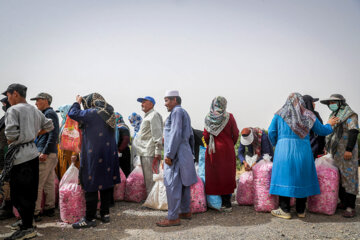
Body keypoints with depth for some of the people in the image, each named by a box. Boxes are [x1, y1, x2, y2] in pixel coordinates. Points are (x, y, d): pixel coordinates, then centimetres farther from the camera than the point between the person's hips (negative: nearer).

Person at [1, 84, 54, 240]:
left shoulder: (13, 110, -9)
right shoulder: (35, 111, 14)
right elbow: (49, 126, 23)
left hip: (20, 155, -8)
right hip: (33, 153, 8)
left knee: (19, 193, -3)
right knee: (30, 192, 16)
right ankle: (27, 221, 29)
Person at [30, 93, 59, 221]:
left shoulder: (49, 113, -8)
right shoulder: (47, 114, 22)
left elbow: (53, 134, -19)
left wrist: (45, 152, -23)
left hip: (46, 154, -10)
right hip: (51, 154, 10)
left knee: (37, 184, -8)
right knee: (49, 183, 13)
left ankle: (35, 212, -5)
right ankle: (49, 208, 21)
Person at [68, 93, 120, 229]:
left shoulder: (92, 113, -14)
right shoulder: (109, 113, 10)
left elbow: (73, 114, -8)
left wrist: (78, 102, 10)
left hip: (94, 155, -8)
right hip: (110, 155, 8)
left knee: (91, 186, 0)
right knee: (106, 183, 14)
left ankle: (90, 219, 5)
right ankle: (105, 214, 24)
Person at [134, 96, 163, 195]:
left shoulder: (154, 115, -8)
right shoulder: (147, 116, 23)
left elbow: (157, 135, -17)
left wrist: (157, 153, -23)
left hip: (150, 153, -10)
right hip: (144, 153, 10)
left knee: (151, 179, -8)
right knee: (147, 179, 16)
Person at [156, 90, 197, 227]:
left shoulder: (177, 111, -10)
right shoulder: (184, 113, 20)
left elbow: (176, 134, -20)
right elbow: (190, 135, 21)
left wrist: (169, 154, -20)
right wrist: (191, 153, 23)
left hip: (176, 154, -10)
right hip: (184, 153, 10)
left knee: (172, 185, -8)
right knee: (183, 183, 15)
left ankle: (173, 218, -4)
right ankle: (185, 212, 24)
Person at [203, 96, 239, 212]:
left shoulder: (209, 118, 0)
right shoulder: (229, 116, -5)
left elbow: (206, 136, -1)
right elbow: (235, 134, -4)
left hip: (213, 151, 2)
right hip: (227, 149, -1)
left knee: (215, 175, 9)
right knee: (227, 175, 6)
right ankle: (227, 203, 10)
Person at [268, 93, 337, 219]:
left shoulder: (280, 113, 3)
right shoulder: (308, 115, 7)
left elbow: (271, 132, -1)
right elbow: (322, 131, 16)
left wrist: (275, 144, 17)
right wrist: (329, 124, 36)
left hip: (284, 149, -2)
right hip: (303, 151, 2)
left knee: (284, 177, 2)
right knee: (302, 178, 11)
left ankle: (284, 210, 3)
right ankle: (301, 210, 19)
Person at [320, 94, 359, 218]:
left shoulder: (349, 114, -4)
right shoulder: (333, 115, 21)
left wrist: (349, 149, -21)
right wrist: (327, 147, 22)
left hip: (346, 152, -8)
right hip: (335, 152, 8)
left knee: (348, 176, -8)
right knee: (338, 178, 9)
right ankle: (343, 202, 18)